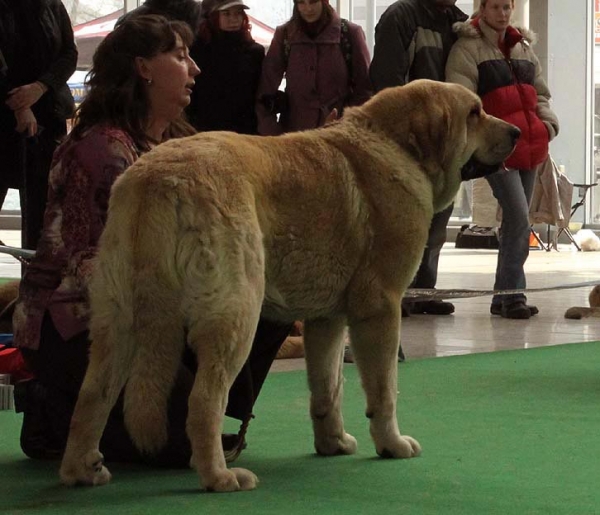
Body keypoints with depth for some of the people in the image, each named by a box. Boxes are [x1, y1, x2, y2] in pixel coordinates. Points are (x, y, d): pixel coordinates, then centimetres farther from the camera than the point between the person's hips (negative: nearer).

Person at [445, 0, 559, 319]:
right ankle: (512, 295, -11)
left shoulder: (524, 48, 18)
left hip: (529, 147, 7)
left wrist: (548, 125, 9)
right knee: (518, 218, -16)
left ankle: (504, 297, 15)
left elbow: (540, 94, 25)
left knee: (518, 221, 8)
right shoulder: (468, 48, -4)